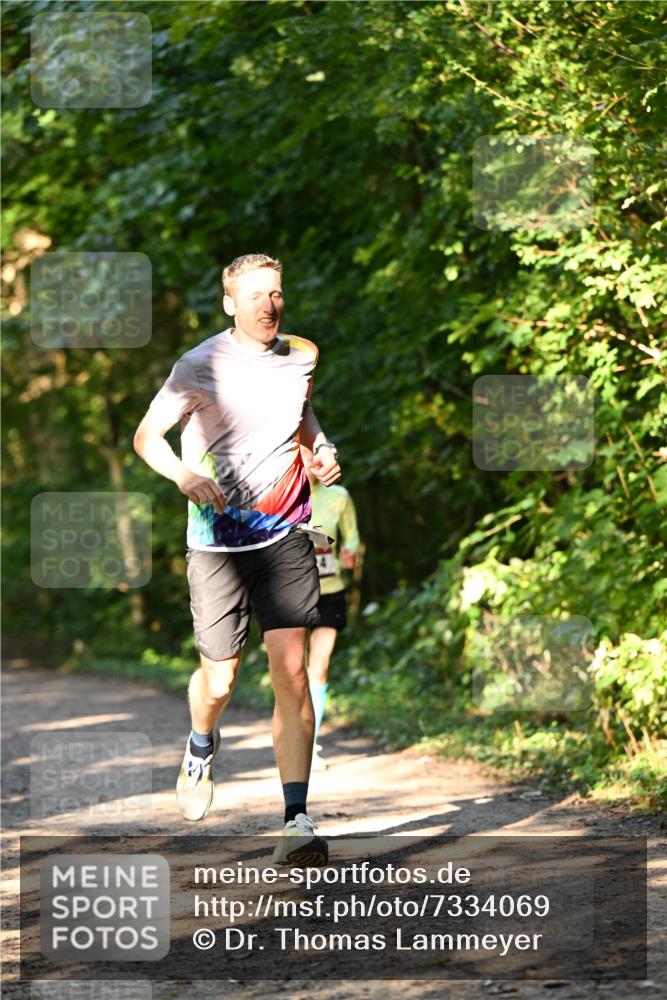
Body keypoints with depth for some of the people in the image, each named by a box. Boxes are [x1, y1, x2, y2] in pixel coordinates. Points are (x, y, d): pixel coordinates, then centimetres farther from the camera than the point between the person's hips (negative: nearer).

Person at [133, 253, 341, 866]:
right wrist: (186, 475, -22)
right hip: (218, 541, -2)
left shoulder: (301, 356, 7)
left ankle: (297, 822, -14)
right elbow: (146, 436, -2)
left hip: (285, 536, 2)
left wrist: (323, 451, 5)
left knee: (291, 669, -12)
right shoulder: (201, 366, -6)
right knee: (219, 681, 3)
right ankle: (202, 747, 41)